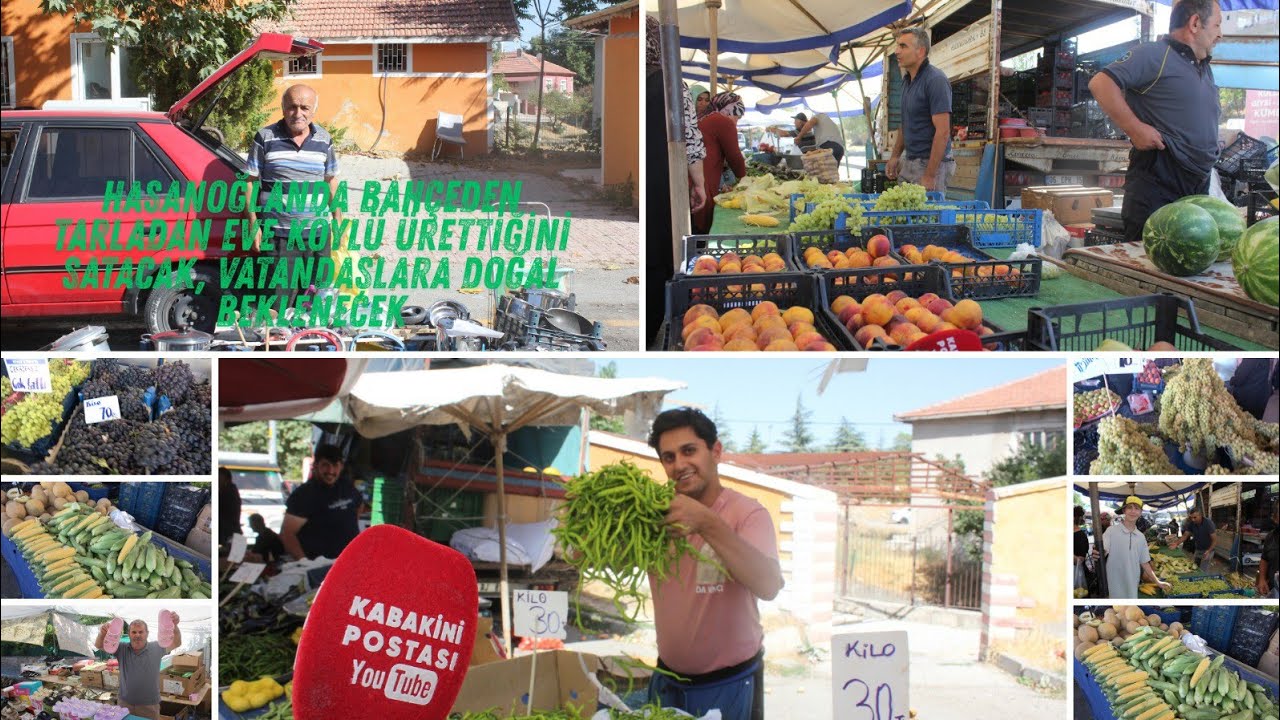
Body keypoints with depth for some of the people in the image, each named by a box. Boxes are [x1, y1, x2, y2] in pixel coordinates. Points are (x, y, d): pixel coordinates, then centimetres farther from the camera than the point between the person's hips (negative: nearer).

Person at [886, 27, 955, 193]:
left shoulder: (935, 80, -16)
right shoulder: (907, 80, 12)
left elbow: (943, 132, -20)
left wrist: (929, 176, -23)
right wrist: (895, 156, 16)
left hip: (930, 164, -9)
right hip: (909, 163, 9)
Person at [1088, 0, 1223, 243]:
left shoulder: (1205, 69, 23)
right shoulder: (1155, 55, -7)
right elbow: (1101, 83, -18)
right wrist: (1135, 128, -20)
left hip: (1199, 185, 9)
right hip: (1156, 184, -9)